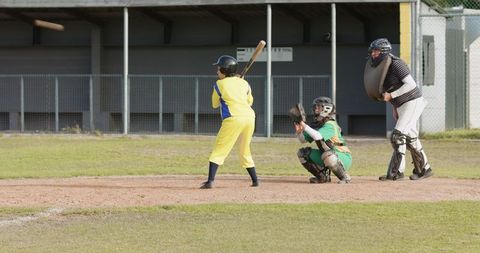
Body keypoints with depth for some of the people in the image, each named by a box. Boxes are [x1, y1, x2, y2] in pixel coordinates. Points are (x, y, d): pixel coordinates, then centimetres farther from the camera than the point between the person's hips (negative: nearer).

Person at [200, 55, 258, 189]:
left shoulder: (220, 84, 5)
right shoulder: (244, 83, 16)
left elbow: (215, 104, 17)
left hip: (233, 118, -5)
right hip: (250, 116, 5)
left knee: (219, 150, -3)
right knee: (245, 150, 22)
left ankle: (210, 181, -14)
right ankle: (255, 180, 21)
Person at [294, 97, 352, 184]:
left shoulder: (330, 125, -20)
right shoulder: (316, 124, 5)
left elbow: (318, 137, -38)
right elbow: (303, 140, 5)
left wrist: (305, 126, -35)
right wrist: (299, 132, -15)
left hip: (343, 157, -8)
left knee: (327, 156, -41)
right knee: (302, 153, 2)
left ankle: (345, 177, -17)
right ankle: (322, 177, 9)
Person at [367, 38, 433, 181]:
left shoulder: (396, 64, -19)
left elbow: (410, 84, -24)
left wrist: (391, 95, -23)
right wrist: (394, 108, 15)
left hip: (412, 103, -10)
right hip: (402, 105, 10)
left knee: (398, 135, -15)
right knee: (410, 137, 15)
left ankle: (396, 171, -14)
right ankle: (424, 169, 25)